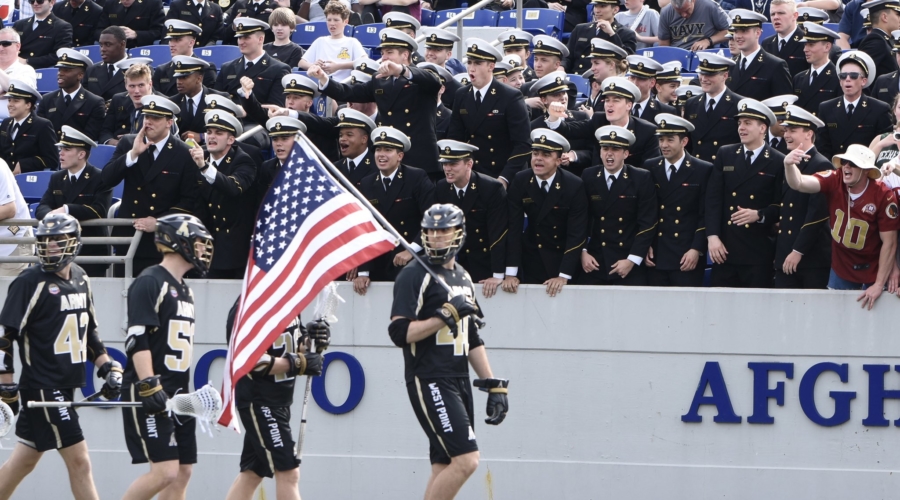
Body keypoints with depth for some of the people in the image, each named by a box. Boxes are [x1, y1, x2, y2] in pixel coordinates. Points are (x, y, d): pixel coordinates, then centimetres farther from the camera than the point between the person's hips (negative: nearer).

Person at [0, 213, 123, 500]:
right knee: (78, 460, -8)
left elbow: (88, 331, 23)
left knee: (24, 461, 13)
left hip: (66, 387, 7)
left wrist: (107, 366, 15)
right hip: (41, 387, -7)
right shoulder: (30, 283, -11)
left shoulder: (81, 280, 11)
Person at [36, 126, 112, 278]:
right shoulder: (56, 178, 12)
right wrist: (49, 215, -23)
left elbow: (100, 210, -20)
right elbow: (42, 208, 3)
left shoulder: (100, 178, -6)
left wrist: (67, 210, -28)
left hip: (91, 252, -5)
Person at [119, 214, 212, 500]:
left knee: (183, 471, 6)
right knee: (165, 471, -15)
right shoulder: (149, 283, -11)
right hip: (150, 395, -10)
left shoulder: (184, 289, 19)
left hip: (177, 395, 10)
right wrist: (149, 387, -26)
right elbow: (137, 340, -18)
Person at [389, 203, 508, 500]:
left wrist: (494, 385, 19)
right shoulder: (415, 275, -7)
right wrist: (445, 316, -22)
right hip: (428, 383, -8)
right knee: (466, 460, -17)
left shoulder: (463, 278, 18)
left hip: (459, 382, 8)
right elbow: (400, 333, -16)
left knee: (445, 466, 4)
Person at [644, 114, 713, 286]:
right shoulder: (650, 168, 9)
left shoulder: (703, 171, -1)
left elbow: (706, 215, -3)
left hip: (688, 258, -3)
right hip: (656, 256, 3)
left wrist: (696, 250, -10)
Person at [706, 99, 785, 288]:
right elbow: (713, 198, 5)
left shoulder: (778, 162, 1)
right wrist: (712, 235, -5)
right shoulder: (725, 155, 11)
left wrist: (759, 215, -18)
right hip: (724, 248, 3)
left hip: (758, 250, -3)